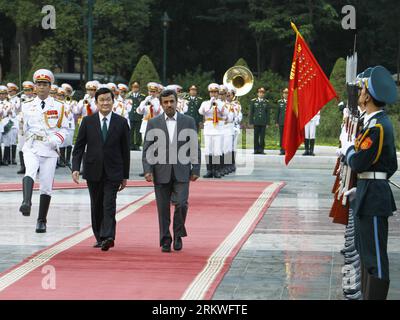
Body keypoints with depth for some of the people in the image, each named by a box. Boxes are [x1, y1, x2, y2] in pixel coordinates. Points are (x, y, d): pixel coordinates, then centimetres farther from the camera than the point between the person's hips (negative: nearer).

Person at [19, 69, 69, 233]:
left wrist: (56, 139, -7)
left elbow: (64, 128, 8)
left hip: (50, 150, 0)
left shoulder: (58, 107, 7)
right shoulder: (27, 106, 10)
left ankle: (42, 221, 10)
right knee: (29, 172, -31)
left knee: (46, 186, 1)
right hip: (31, 148, 0)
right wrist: (30, 138, 13)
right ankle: (26, 203, -50)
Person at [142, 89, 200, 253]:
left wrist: (195, 170, 0)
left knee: (181, 204, -11)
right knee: (163, 209, 3)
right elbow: (147, 148, 3)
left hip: (181, 172, -1)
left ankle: (178, 235, 10)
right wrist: (147, 170, -8)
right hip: (161, 172, 1)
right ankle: (165, 240, 12)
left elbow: (195, 147, 5)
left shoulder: (189, 121, 4)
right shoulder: (153, 123, 5)